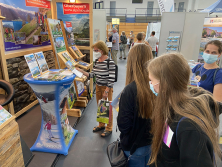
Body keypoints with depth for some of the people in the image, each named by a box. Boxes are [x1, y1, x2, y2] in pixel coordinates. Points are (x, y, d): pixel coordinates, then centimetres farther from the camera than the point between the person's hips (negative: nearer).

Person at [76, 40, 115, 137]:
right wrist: (81, 71, -2)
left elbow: (111, 79, -19)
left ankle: (109, 128, 23)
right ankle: (101, 125, 38)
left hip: (107, 88, -7)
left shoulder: (110, 62, -18)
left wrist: (106, 91, -20)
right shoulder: (96, 61, 5)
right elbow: (92, 75, 7)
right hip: (98, 87, 7)